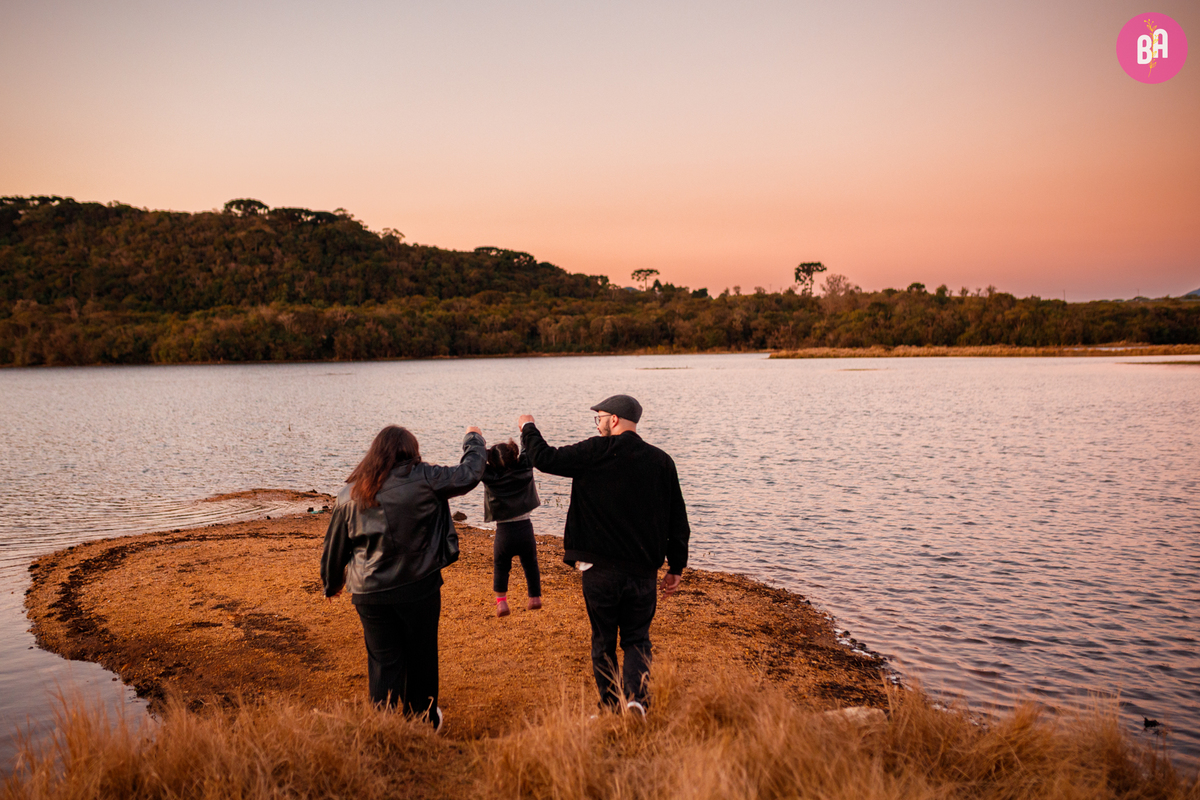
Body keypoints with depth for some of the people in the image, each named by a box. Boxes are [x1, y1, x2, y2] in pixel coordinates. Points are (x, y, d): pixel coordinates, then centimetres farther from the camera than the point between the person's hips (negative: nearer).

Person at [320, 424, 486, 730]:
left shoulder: (350, 494, 0)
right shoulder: (423, 479, -10)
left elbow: (335, 547, 10)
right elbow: (469, 474, 1)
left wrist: (332, 584, 27)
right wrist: (474, 440, 20)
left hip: (370, 594, 2)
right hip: (419, 589, -2)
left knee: (383, 663, 10)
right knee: (421, 658, 16)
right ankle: (423, 720, 33)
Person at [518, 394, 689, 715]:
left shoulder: (597, 452, -9)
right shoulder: (661, 461, 3)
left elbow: (545, 458, -4)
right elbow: (678, 520, 5)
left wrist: (528, 428, 15)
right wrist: (676, 567, 13)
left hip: (600, 569, -2)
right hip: (643, 569, 3)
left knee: (603, 640, 12)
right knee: (637, 638, 13)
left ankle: (610, 709, 17)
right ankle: (636, 695, -8)